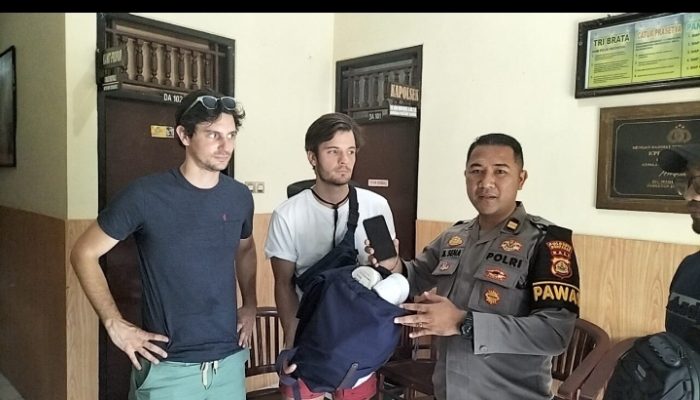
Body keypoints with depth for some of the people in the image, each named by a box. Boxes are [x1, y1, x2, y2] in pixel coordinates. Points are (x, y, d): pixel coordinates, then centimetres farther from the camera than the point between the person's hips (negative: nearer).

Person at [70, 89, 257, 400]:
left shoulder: (240, 196, -1)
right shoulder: (145, 196, -14)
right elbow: (84, 253, -4)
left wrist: (250, 306, 8)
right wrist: (115, 324, -9)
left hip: (229, 359, 4)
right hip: (168, 366, -4)